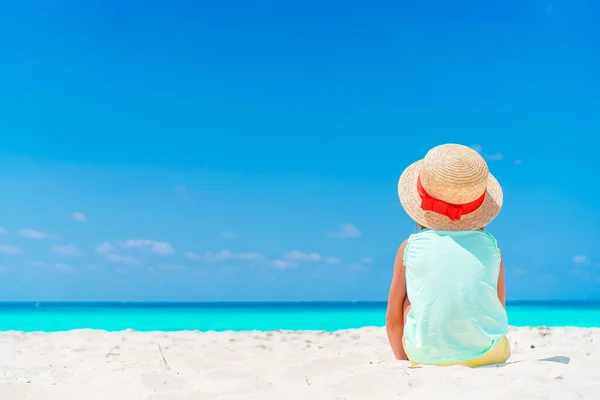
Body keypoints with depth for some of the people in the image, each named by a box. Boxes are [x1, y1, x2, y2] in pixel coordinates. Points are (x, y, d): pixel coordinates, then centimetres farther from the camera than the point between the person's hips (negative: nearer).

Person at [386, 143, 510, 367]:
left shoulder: (409, 248, 2)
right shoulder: (490, 246, 5)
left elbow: (394, 321, 7)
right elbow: (499, 307, 14)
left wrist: (404, 361, 25)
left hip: (427, 356, -1)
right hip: (486, 354, 1)